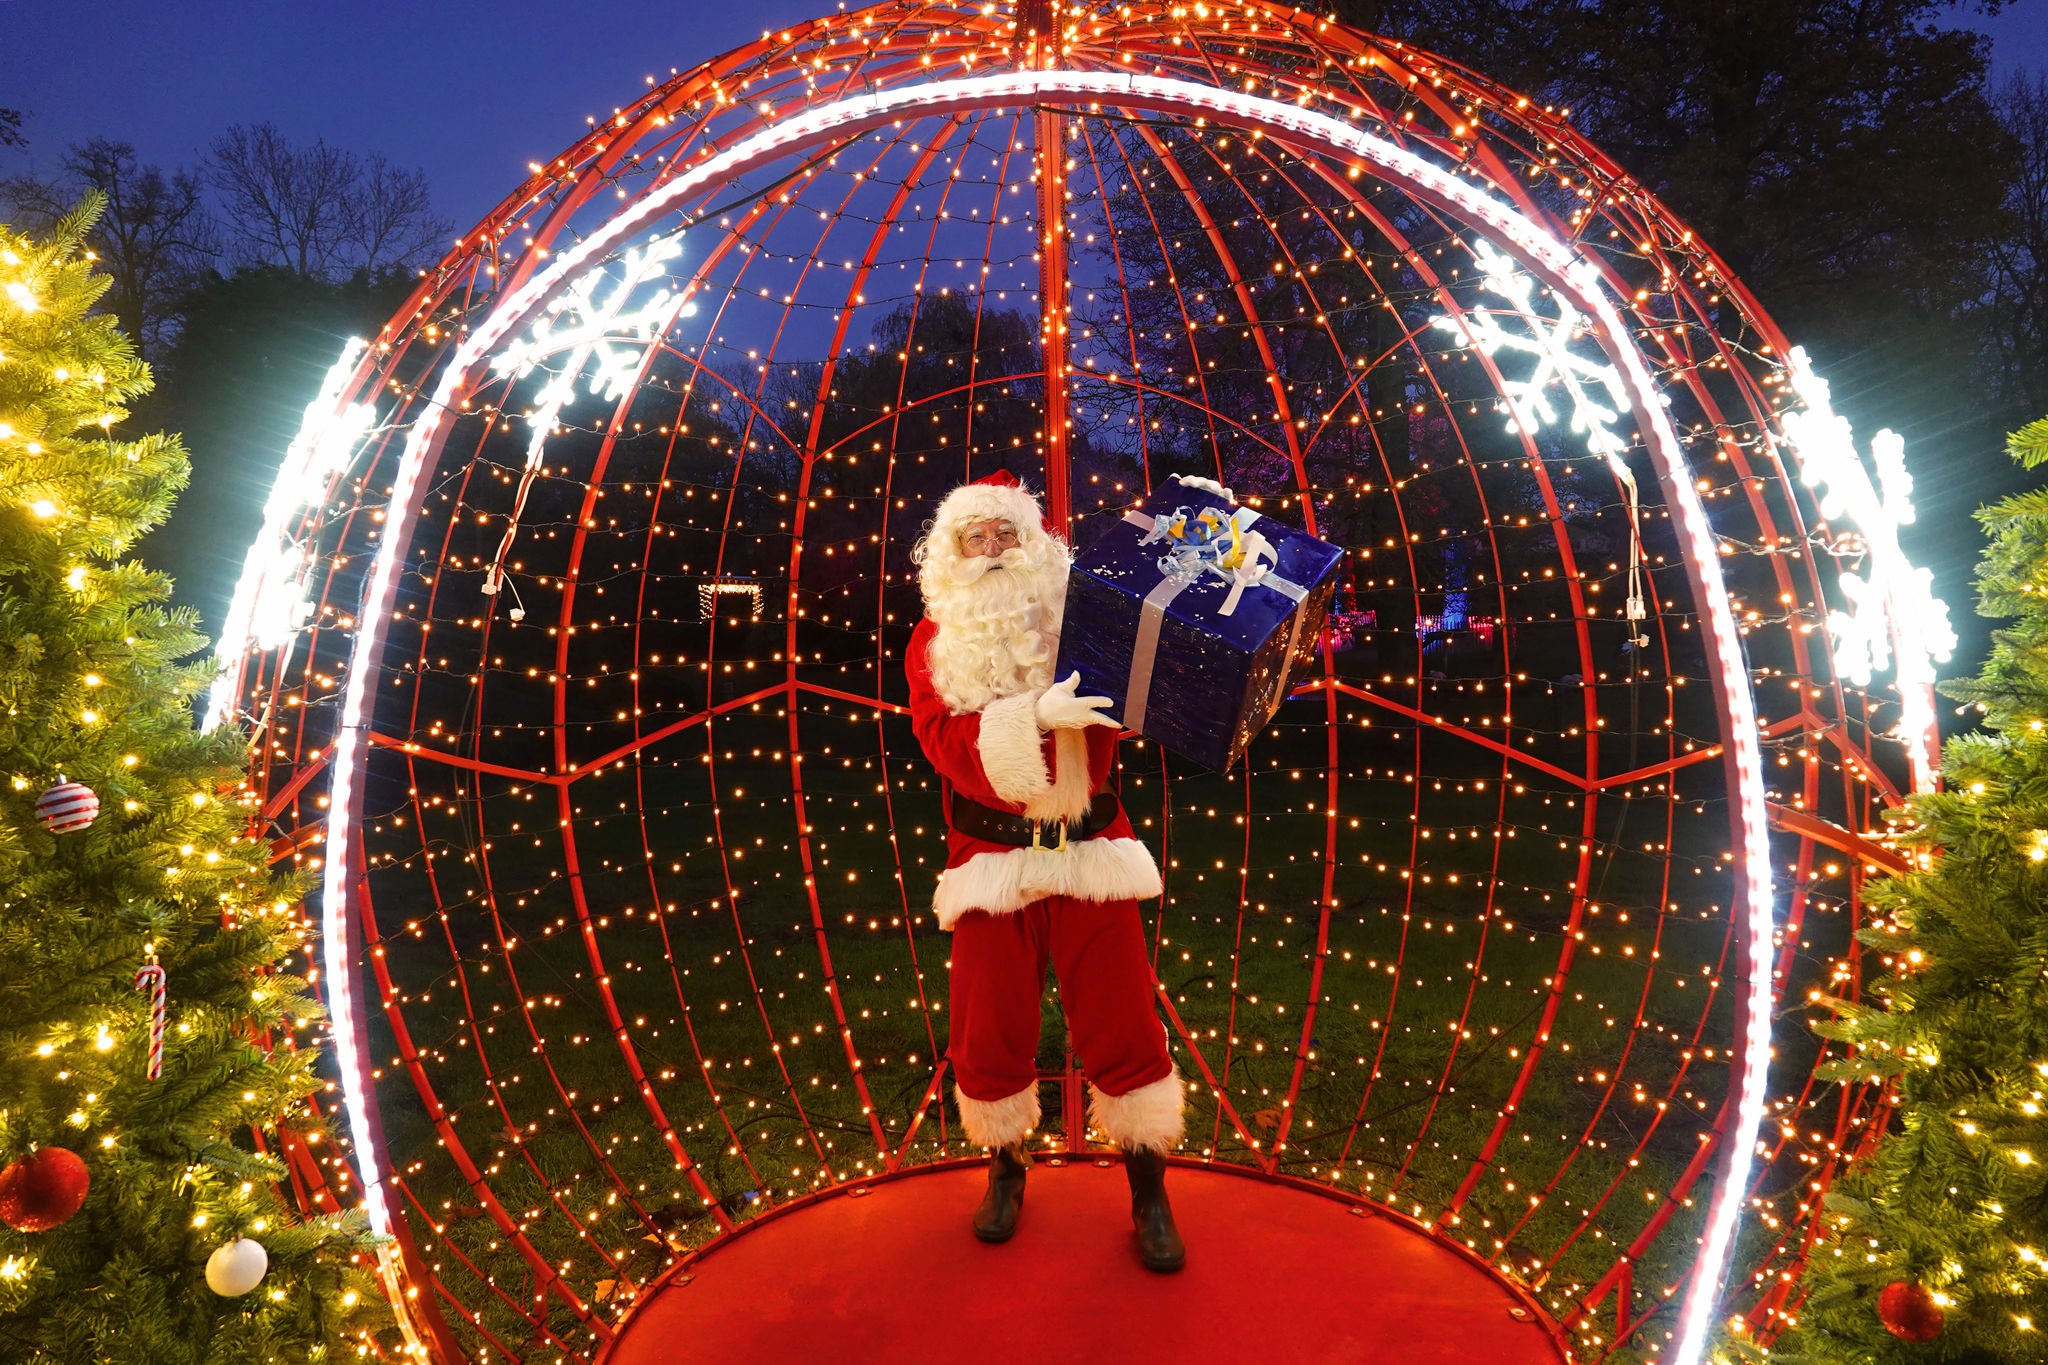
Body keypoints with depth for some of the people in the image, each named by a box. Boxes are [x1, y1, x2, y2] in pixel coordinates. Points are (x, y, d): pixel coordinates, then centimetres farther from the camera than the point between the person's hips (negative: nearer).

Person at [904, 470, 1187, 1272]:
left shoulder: (1073, 617, 3)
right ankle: (1005, 1167, 35)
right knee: (990, 1032, 9)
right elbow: (945, 738, -14)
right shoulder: (935, 643, 2)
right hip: (991, 861, 0)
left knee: (1121, 1024, 4)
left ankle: (1147, 1188, 24)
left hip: (1089, 853, 0)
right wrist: (1035, 715, -29)